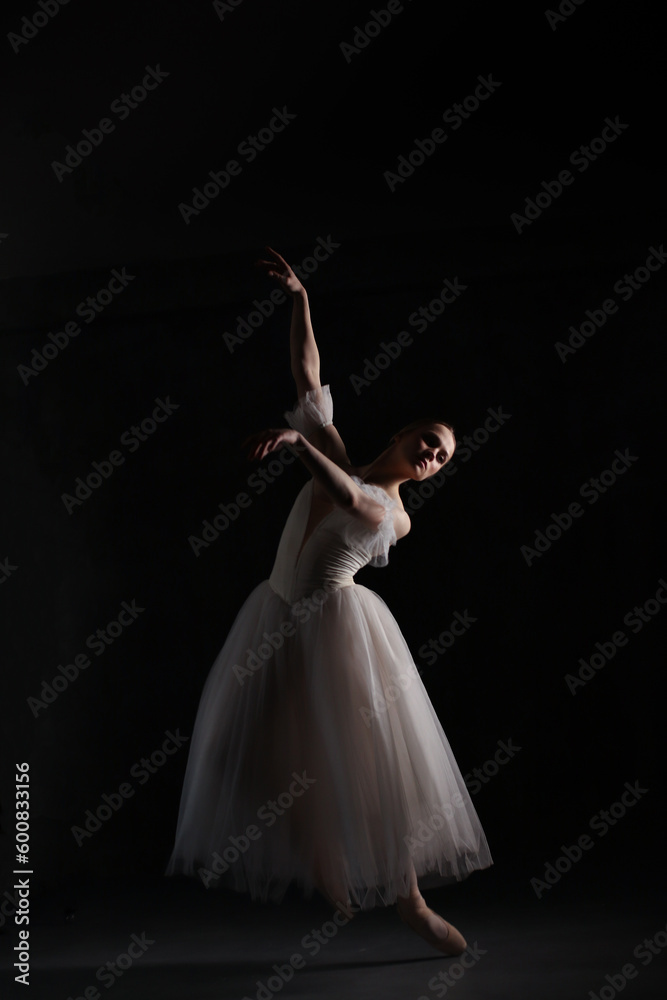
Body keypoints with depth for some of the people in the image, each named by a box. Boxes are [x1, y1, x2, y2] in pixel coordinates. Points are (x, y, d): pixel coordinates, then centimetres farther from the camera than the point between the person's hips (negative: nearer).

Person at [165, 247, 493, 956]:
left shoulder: (394, 518, -4)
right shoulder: (334, 451, 8)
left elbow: (349, 500, -27)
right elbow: (307, 373, 8)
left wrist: (297, 442, -38)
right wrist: (300, 299, 1)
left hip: (337, 630, -4)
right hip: (277, 624, 4)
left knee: (371, 759, -5)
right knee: (288, 757, 8)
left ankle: (408, 897, 5)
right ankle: (325, 870, 26)